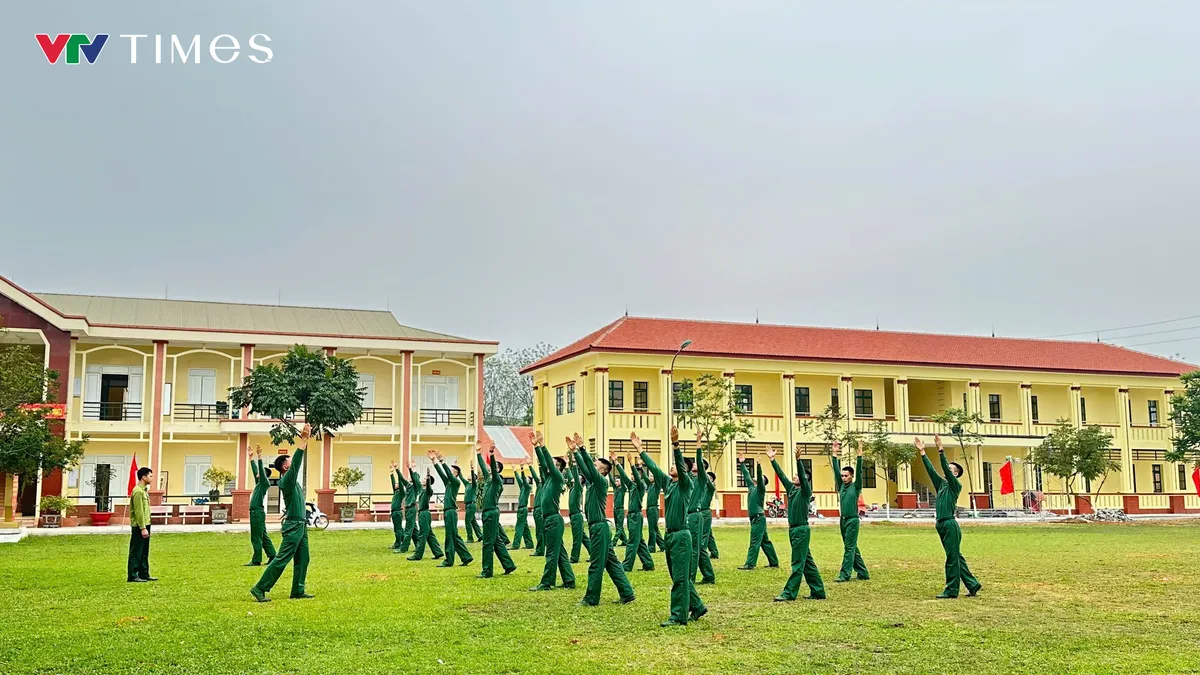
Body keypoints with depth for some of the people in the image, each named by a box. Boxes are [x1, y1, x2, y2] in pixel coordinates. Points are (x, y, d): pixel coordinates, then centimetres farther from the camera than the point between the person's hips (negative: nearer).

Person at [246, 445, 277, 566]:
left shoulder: (265, 483, -8)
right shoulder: (259, 482, 16)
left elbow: (261, 470, -19)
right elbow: (255, 470, 24)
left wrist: (259, 456, -25)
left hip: (258, 512, -9)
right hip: (255, 512, 9)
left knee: (256, 538, -7)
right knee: (263, 536, 11)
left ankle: (256, 560, -4)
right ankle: (272, 556, 14)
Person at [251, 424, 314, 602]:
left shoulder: (293, 480, 13)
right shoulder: (286, 480, -12)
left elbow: (298, 461, 21)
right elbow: (296, 462, -23)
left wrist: (305, 439, 15)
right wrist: (304, 439, -22)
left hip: (301, 525, 9)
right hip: (293, 525, -9)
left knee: (302, 560, 9)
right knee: (281, 560, -9)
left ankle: (298, 591, 13)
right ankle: (260, 589, -6)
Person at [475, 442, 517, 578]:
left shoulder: (497, 479, -8)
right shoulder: (488, 478, 14)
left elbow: (493, 468, -25)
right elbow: (483, 466, 21)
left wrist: (492, 454, -39)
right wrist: (478, 453, 19)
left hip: (492, 513, -9)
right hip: (487, 512, 9)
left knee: (488, 542, -6)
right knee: (496, 541, 12)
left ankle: (487, 571, -1)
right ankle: (509, 565, 18)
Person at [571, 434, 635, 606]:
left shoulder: (602, 482, -10)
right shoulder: (593, 482, 13)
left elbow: (590, 467, -21)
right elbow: (584, 467, 13)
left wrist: (582, 448, -25)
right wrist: (574, 451, 5)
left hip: (599, 527, -9)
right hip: (596, 527, 9)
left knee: (596, 565, -3)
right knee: (611, 562, 10)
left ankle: (591, 599, 3)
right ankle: (627, 594, 13)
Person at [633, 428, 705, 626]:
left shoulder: (686, 484, -7)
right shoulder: (667, 482, 12)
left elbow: (681, 465, -23)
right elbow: (653, 467, 17)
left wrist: (675, 445, -36)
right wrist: (640, 449, 17)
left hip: (681, 535, -8)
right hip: (670, 535, 8)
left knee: (680, 578, -5)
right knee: (681, 577, 14)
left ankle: (679, 616, -3)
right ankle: (697, 607, 27)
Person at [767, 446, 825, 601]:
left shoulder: (805, 491, -8)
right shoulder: (791, 488, 12)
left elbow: (803, 476, -24)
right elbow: (781, 475, 12)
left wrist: (798, 461, -37)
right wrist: (772, 460, 7)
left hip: (802, 529, -8)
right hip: (792, 529, 8)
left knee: (797, 563, -6)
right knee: (807, 562, 11)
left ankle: (789, 593, -7)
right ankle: (818, 592, 17)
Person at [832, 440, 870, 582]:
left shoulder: (856, 486, -3)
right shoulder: (841, 485, 10)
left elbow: (859, 471, -13)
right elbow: (836, 470, 7)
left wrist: (859, 456, -22)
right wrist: (834, 454, 1)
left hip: (852, 520, -7)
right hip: (843, 520, 7)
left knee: (849, 548, -6)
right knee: (852, 548, 11)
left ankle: (845, 574, -8)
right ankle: (863, 573, 19)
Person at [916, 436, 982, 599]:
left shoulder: (956, 486, -4)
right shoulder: (941, 483, 15)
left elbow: (945, 469, -17)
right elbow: (930, 469, 11)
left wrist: (941, 450, -23)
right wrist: (922, 452, 6)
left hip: (950, 524, -8)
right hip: (941, 525, 8)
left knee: (952, 558, -3)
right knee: (956, 557, 13)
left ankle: (951, 590, 0)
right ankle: (973, 584, 21)